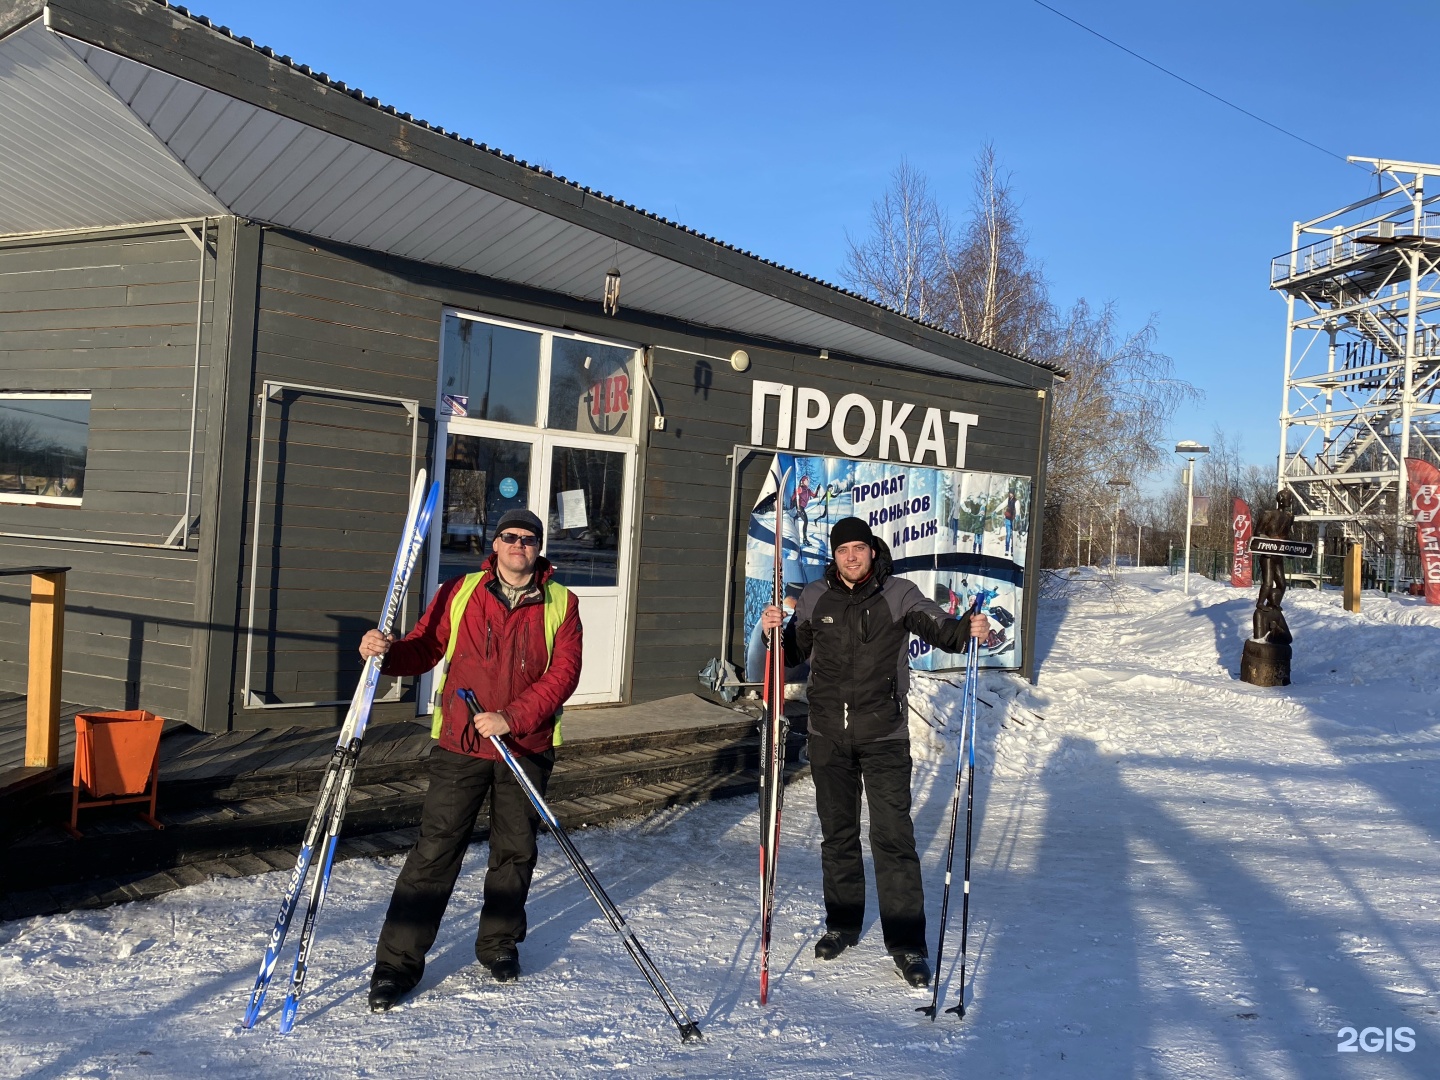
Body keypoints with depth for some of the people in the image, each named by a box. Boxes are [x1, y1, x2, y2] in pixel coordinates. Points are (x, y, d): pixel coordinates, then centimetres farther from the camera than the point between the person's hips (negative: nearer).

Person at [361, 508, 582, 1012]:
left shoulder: (561, 604, 2)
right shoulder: (460, 592, 5)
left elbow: (563, 673, -7)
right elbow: (424, 649, 3)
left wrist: (512, 717, -18)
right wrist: (386, 652, -19)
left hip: (526, 748, 1)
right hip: (460, 744, -1)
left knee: (515, 850, 13)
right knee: (435, 849, -4)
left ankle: (499, 944, 34)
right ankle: (397, 962, 5)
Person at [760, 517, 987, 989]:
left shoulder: (898, 594, -2)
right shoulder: (815, 598, 6)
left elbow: (939, 629, -8)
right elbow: (794, 653, 12)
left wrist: (968, 629, -28)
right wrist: (775, 632, -7)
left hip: (884, 735, -3)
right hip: (828, 735, 3)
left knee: (893, 835, -6)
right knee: (837, 833, 14)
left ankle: (907, 942, 2)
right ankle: (842, 924, 30)